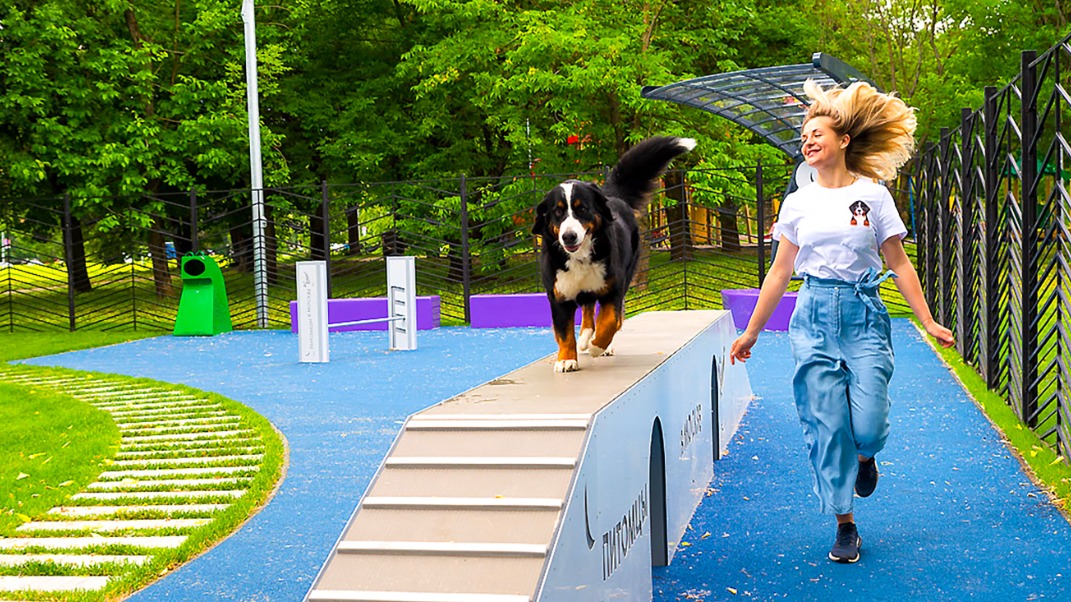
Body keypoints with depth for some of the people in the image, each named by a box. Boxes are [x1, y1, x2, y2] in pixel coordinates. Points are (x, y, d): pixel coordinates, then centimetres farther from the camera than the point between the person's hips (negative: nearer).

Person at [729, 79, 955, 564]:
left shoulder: (873, 195, 3)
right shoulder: (798, 203, 7)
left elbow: (899, 264, 6)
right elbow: (779, 273, 12)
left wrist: (928, 322, 1)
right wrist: (751, 333, 12)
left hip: (863, 315, -1)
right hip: (813, 317, 2)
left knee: (868, 426, -10)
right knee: (826, 425, -1)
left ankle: (864, 457, 29)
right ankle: (845, 526, 12)